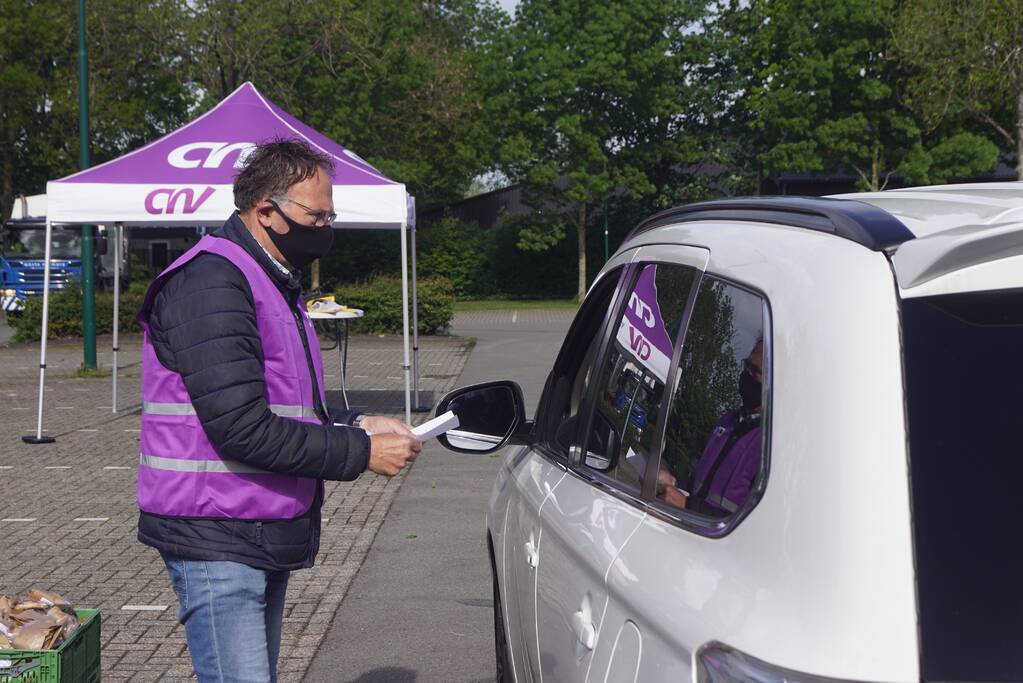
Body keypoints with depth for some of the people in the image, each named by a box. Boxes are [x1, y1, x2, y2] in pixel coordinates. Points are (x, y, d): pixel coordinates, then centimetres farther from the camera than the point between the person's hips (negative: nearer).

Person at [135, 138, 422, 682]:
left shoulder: (275, 285, 17)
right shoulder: (211, 283, -17)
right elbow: (241, 428, -24)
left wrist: (357, 426, 6)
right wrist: (361, 452, -17)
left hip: (267, 537, 10)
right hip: (218, 541, -10)